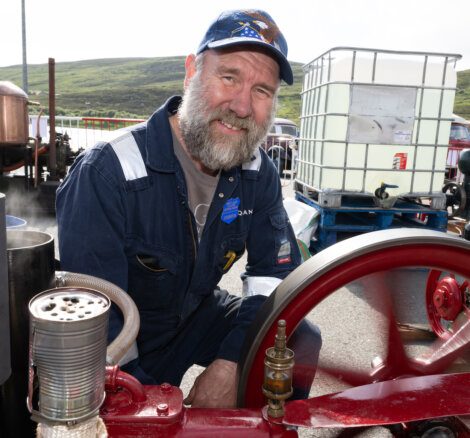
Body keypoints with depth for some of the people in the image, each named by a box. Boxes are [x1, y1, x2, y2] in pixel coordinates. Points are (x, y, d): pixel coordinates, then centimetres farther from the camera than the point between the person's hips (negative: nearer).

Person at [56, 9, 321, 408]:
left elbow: (277, 274, -6)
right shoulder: (105, 173, -26)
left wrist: (231, 362, -18)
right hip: (125, 344, -3)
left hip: (199, 315, 4)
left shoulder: (258, 173, -9)